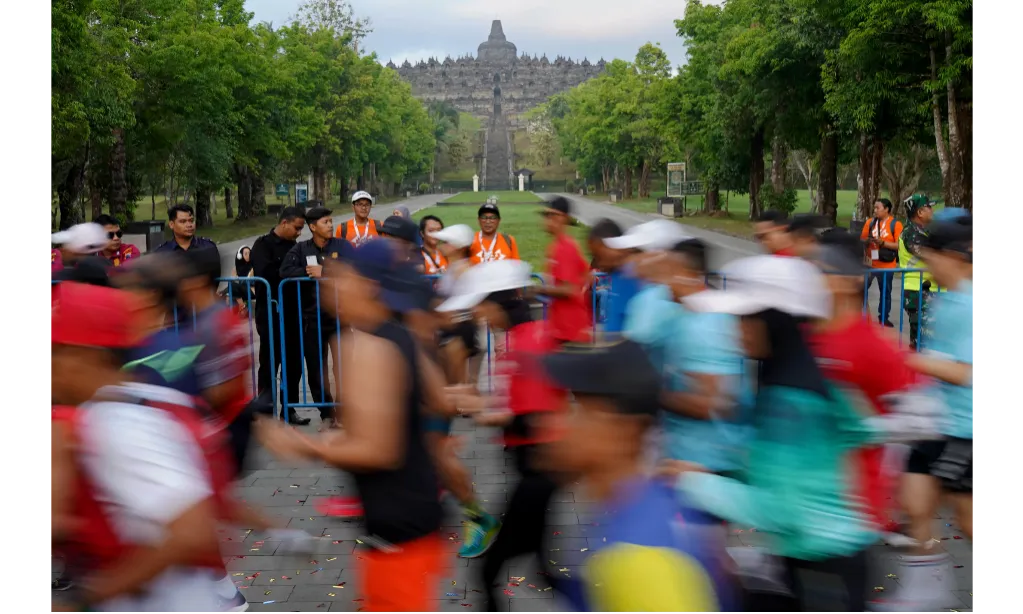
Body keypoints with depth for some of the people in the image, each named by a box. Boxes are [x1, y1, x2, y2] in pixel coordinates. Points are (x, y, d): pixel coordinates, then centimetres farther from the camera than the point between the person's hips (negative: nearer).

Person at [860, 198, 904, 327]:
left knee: (885, 292, 11)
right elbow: (862, 240, 10)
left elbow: (899, 245, -10)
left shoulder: (896, 224, -7)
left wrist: (882, 242, -20)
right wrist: (867, 241, -13)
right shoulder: (870, 222, 4)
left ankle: (883, 318, 24)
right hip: (869, 263, 2)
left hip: (886, 266, -2)